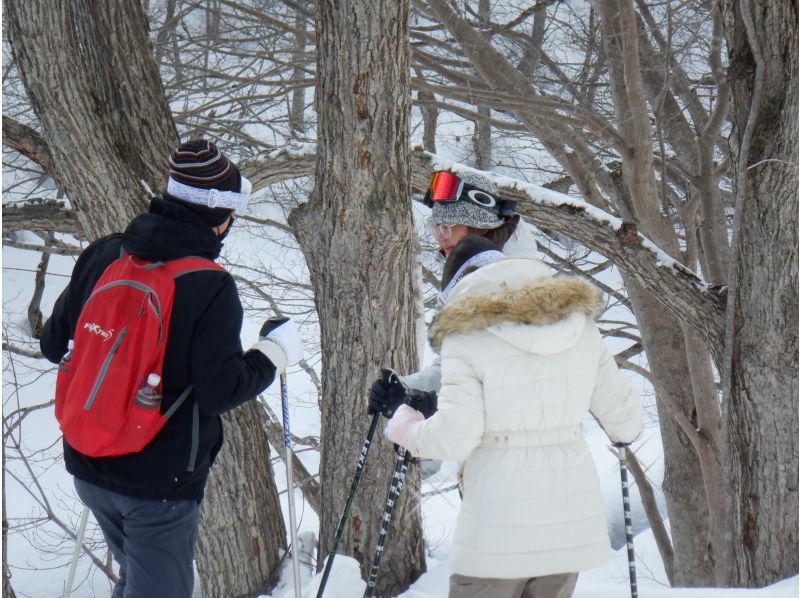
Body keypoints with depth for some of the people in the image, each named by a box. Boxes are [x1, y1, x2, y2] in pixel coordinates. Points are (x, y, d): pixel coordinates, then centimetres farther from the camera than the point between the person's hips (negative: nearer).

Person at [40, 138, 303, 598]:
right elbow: (221, 391, -19)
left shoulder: (102, 257, -2)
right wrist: (277, 354, -4)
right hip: (160, 481, -6)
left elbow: (54, 344, 7)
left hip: (88, 468, 6)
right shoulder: (210, 288, -19)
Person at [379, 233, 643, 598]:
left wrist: (404, 426, 6)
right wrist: (623, 432, 35)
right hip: (573, 518, 5)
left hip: (500, 524, -5)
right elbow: (623, 414, 11)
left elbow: (454, 438, -14)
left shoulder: (468, 336, -8)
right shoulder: (579, 325, 6)